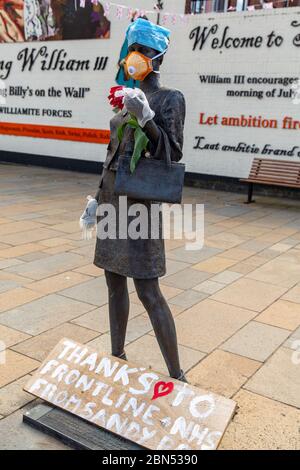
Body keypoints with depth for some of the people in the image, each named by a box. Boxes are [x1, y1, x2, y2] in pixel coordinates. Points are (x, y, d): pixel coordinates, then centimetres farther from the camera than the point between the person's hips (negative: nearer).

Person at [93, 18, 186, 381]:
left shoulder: (170, 99, -7)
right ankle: (117, 357, 29)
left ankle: (177, 375, 4)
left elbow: (173, 153, -13)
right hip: (114, 198, 8)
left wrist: (146, 119, -26)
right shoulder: (130, 99, 15)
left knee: (147, 291, -9)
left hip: (140, 201, -8)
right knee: (114, 282, 13)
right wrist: (99, 197, 17)